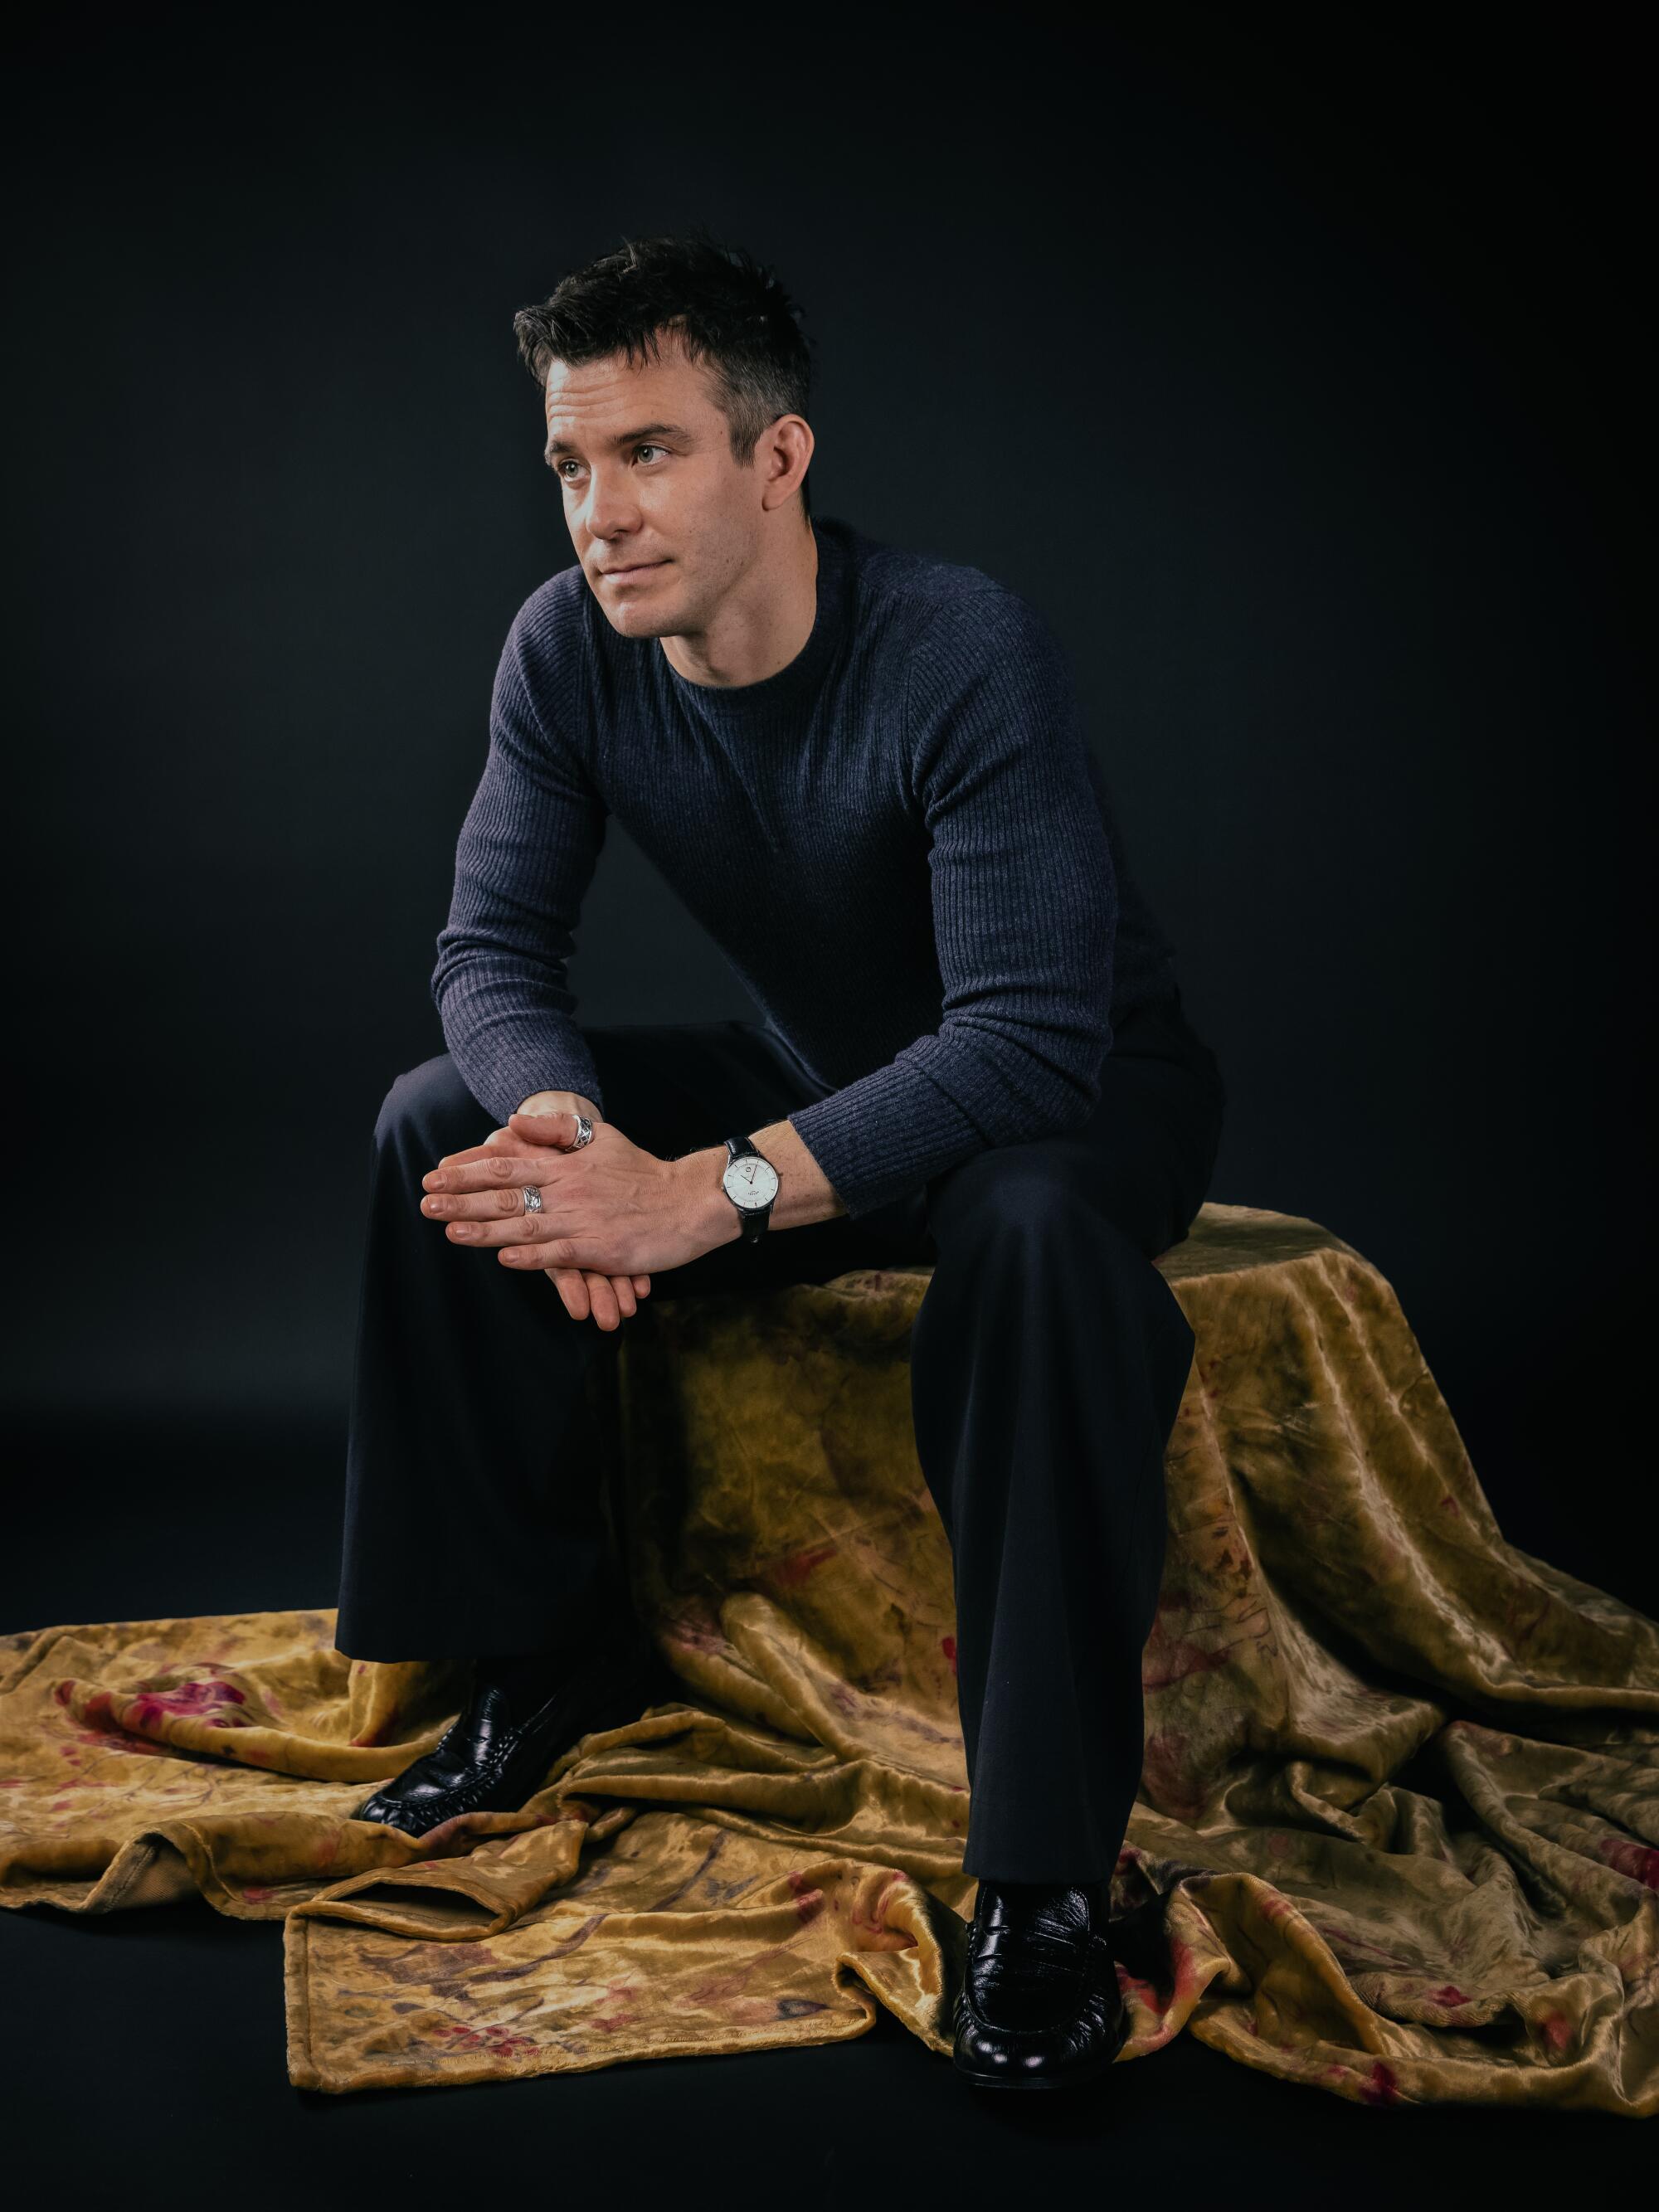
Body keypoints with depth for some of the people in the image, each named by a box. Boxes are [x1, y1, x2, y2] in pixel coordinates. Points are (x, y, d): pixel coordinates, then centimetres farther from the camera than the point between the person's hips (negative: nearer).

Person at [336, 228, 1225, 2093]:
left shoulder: (962, 655, -30)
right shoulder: (568, 650, -12)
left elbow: (1031, 1041, -37)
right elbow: (490, 948, -12)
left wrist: (709, 1193, -46)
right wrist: (565, 1127, -35)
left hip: (1089, 1098, -5)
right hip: (819, 1078, 6)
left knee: (1033, 1229, -40)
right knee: (438, 1129, -10)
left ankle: (1047, 1875, -31)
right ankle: (549, 1651, 3)